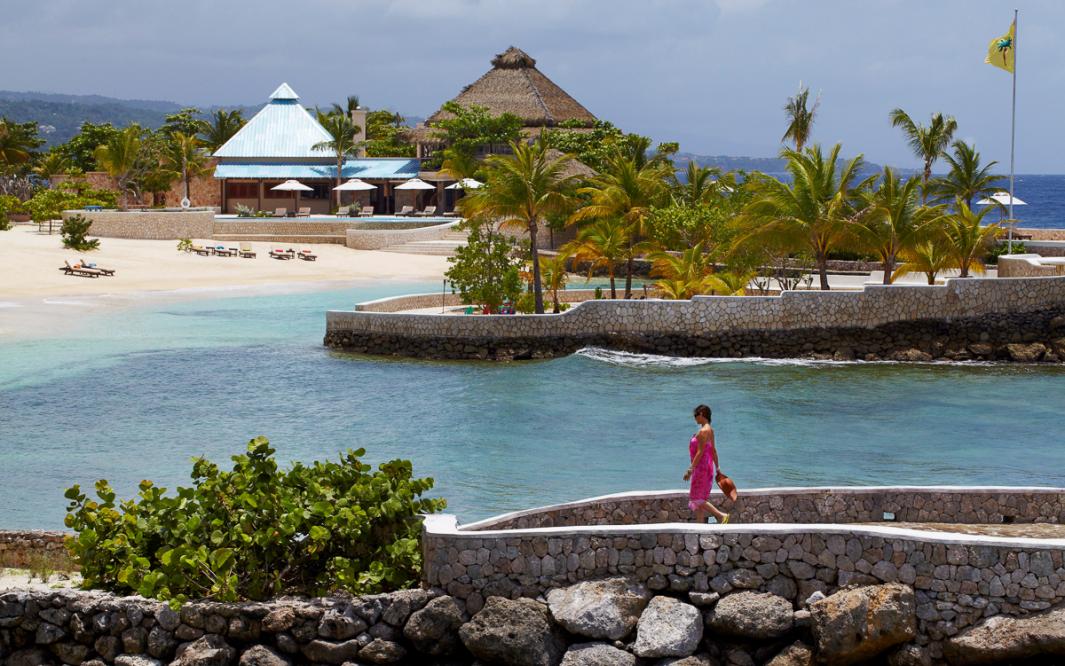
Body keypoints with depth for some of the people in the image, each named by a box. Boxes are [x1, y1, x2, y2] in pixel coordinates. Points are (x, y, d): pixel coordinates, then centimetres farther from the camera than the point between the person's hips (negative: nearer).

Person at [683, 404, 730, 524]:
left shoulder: (703, 432, -19)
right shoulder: (709, 430, 11)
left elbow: (700, 452, -22)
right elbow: (713, 451, 16)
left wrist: (690, 469, -21)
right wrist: (717, 468, 20)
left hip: (701, 467, -10)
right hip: (708, 466, 10)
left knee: (696, 498, -5)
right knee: (699, 498, 13)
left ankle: (721, 515, -10)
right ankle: (700, 526, 15)